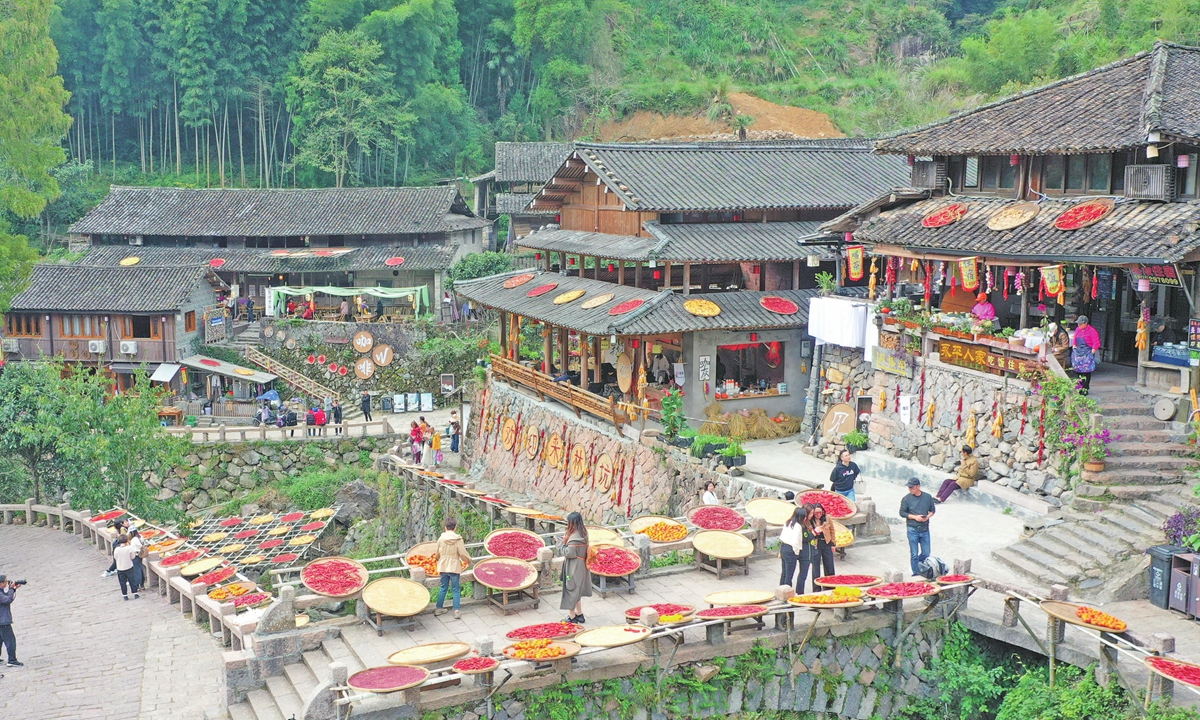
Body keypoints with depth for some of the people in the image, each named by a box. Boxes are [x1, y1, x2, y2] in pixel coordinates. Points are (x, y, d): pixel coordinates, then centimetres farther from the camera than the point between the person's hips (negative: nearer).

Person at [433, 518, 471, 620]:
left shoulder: (441, 538, -4)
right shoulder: (458, 539, -12)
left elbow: (438, 554, 7)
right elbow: (462, 554, -11)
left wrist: (438, 560, 28)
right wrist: (468, 560, 8)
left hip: (443, 567, 3)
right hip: (454, 567, -3)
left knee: (443, 588, 16)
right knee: (456, 589, 5)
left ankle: (438, 608, 23)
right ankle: (456, 611, 0)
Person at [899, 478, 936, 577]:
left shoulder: (928, 497, 3)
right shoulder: (906, 499, -5)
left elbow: (933, 510, 12)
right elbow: (902, 513, -3)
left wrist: (928, 516, -9)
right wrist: (915, 517, -14)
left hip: (925, 529, 3)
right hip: (912, 529, -3)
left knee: (926, 553, 6)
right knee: (914, 554, 0)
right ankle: (916, 574, 11)